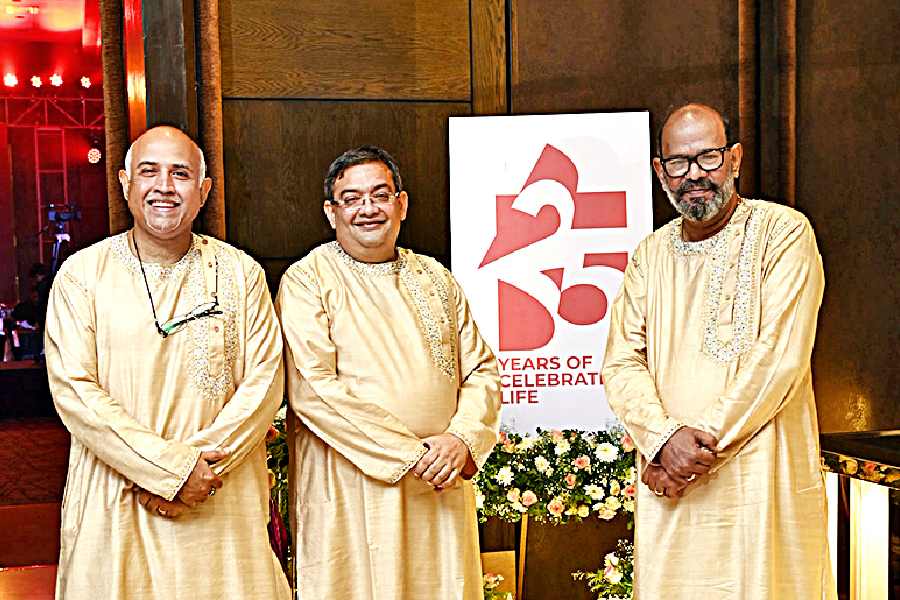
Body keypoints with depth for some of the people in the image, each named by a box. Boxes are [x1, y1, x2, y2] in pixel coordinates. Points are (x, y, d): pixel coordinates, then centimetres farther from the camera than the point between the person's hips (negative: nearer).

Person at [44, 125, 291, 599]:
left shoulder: (240, 273, 2)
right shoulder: (82, 275, -2)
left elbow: (265, 381, -3)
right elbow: (73, 389, -10)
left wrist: (202, 466, -15)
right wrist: (172, 467, -16)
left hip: (223, 504, 1)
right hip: (114, 505, -1)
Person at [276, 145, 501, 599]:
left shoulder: (435, 278, 11)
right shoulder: (306, 281, -4)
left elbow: (482, 370, 10)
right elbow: (312, 389, -15)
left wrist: (462, 439, -10)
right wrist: (408, 452, -17)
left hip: (441, 486, 5)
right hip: (349, 490, -4)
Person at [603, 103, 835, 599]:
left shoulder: (782, 233, -5)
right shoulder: (650, 255, 10)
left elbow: (780, 358, -13)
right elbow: (621, 364, 4)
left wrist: (703, 442, -14)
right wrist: (665, 438, -14)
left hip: (759, 479, -4)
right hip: (669, 487, 4)